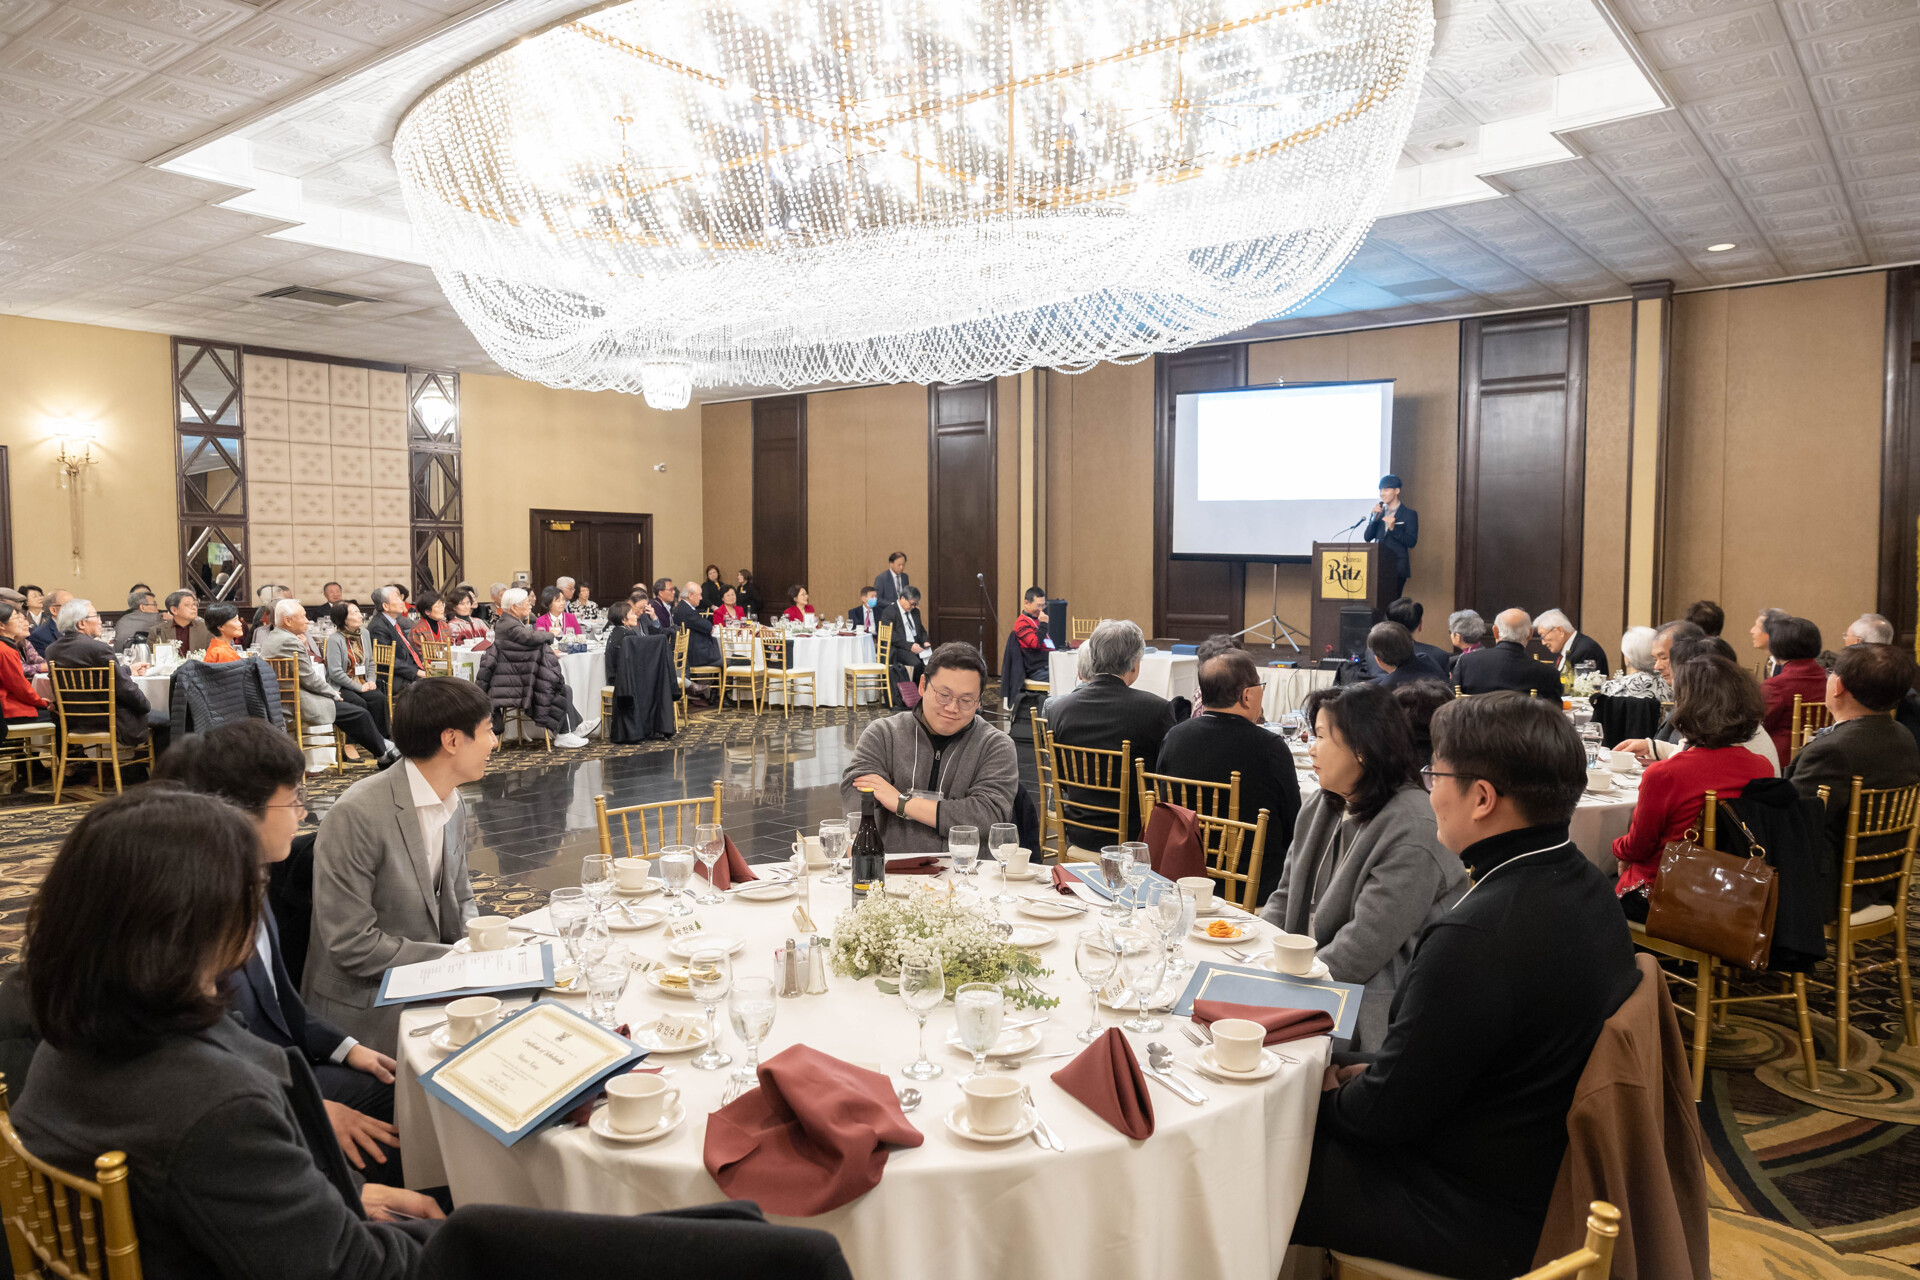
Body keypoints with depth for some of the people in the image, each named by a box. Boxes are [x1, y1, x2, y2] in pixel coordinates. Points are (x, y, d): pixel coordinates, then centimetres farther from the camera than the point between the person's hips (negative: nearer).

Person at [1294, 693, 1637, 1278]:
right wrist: (1375, 1072, 6)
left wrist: (1329, 1094, -2)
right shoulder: (1583, 885, -3)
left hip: (1480, 1224, -9)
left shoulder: (1478, 937, -33)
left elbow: (1386, 1115, -22)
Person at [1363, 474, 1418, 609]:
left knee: (1391, 605, -8)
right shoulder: (1379, 512, 14)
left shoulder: (1409, 514, 0)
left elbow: (1411, 542, -8)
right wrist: (1374, 518, -6)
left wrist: (1393, 528, -20)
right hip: (1377, 567, 5)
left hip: (1396, 569, -5)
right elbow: (1367, 537, 7)